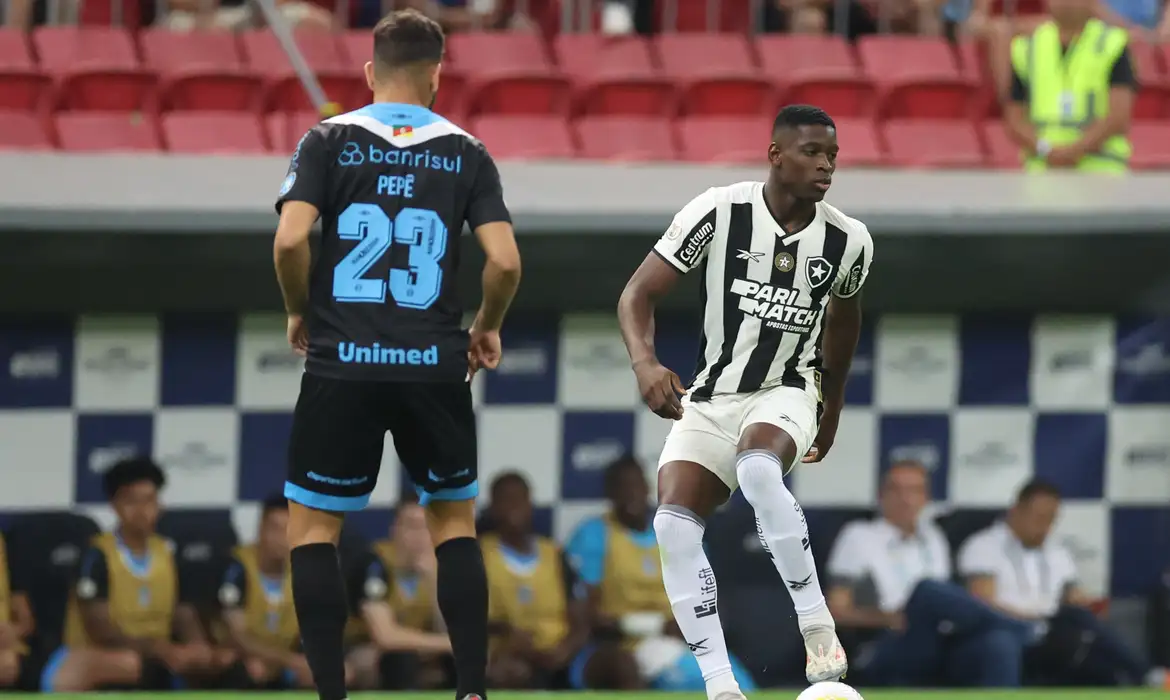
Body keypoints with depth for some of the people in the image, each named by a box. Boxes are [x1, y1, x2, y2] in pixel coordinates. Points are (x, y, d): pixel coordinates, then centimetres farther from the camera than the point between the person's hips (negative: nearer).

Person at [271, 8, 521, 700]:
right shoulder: (467, 154, 4)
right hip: (435, 366, 1)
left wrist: (300, 312, 7)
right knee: (455, 519, 18)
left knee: (313, 527, 10)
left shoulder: (329, 141, 1)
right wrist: (487, 327, 14)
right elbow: (505, 261, -5)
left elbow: (290, 240, -11)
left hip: (343, 363, -1)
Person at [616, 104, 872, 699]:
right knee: (674, 523, -21)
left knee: (758, 467, -36)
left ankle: (817, 626, -26)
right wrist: (645, 363, -29)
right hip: (709, 399, 1)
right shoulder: (719, 212, -12)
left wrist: (833, 408, 29)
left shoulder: (848, 241, -4)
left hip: (786, 393, -1)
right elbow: (638, 294, -9)